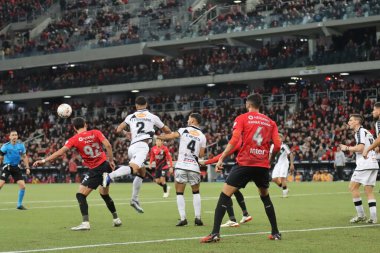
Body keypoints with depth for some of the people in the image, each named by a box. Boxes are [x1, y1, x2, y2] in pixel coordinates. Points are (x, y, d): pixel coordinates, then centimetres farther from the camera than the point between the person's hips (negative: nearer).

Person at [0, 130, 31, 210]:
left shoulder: (21, 145, 1)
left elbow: (24, 157, 11)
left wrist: (27, 168, 5)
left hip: (16, 167, 4)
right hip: (7, 167, -3)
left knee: (22, 186, -5)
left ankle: (19, 205, 11)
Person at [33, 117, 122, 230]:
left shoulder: (75, 139, -6)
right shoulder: (96, 133, 3)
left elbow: (60, 152, -12)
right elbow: (108, 145, -8)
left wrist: (44, 160, -9)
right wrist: (111, 161, -1)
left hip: (95, 170, -6)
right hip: (106, 166, 6)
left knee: (80, 195, 0)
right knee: (104, 194, 24)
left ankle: (85, 223, -11)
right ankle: (116, 219, 32)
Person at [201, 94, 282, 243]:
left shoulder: (242, 118, 3)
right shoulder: (270, 122, 12)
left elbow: (234, 141, -10)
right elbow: (277, 145, 4)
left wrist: (221, 158, -8)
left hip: (245, 163, -4)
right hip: (263, 165, 4)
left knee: (225, 195, 0)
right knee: (265, 197, 24)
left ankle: (215, 233, -10)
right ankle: (275, 233, 22)